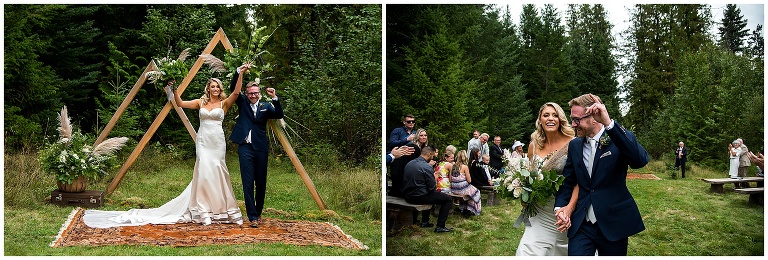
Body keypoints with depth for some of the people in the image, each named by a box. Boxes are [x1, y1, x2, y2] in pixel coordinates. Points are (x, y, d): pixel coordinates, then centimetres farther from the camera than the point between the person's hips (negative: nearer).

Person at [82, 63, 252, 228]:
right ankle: (203, 211, -6)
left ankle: (218, 208, 12)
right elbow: (180, 103, 12)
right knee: (203, 171, -8)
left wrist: (241, 74, -17)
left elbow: (236, 92, -9)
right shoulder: (201, 102, 12)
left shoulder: (224, 103, 4)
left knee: (216, 171, 0)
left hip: (217, 142, -1)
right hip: (203, 141, 1)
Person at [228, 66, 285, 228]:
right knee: (248, 183, -6)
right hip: (245, 147, -1)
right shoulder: (242, 103, 9)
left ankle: (258, 212, 25)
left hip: (261, 148, 1)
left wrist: (275, 98, -20)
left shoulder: (265, 107, 8)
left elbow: (279, 115, -7)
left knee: (261, 183, 9)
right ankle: (252, 217, -5)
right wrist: (239, 72, -15)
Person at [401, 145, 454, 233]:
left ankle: (425, 222, 37)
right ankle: (440, 227, 2)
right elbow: (433, 187, -15)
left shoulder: (409, 163, 5)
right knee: (448, 199, 3)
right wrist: (434, 177, 6)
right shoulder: (427, 167, -18)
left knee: (429, 194, 38)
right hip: (419, 197, -8)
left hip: (407, 197, 8)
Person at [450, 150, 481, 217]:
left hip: (453, 189, 6)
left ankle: (463, 209, 36)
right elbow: (469, 180, -9)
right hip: (462, 189, -6)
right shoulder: (465, 167, -13)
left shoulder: (453, 166, 2)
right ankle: (469, 210, 24)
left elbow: (450, 179, 6)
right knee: (475, 192, 21)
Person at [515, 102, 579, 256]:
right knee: (530, 250, -5)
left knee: (563, 250, 10)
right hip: (540, 210, 3)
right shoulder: (534, 145, 4)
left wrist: (570, 207, -24)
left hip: (565, 208, -3)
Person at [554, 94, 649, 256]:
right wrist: (560, 207, -6)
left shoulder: (620, 138, -7)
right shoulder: (574, 145, 6)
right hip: (581, 225, 3)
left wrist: (608, 123, -35)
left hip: (613, 223, -3)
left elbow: (641, 160, -28)